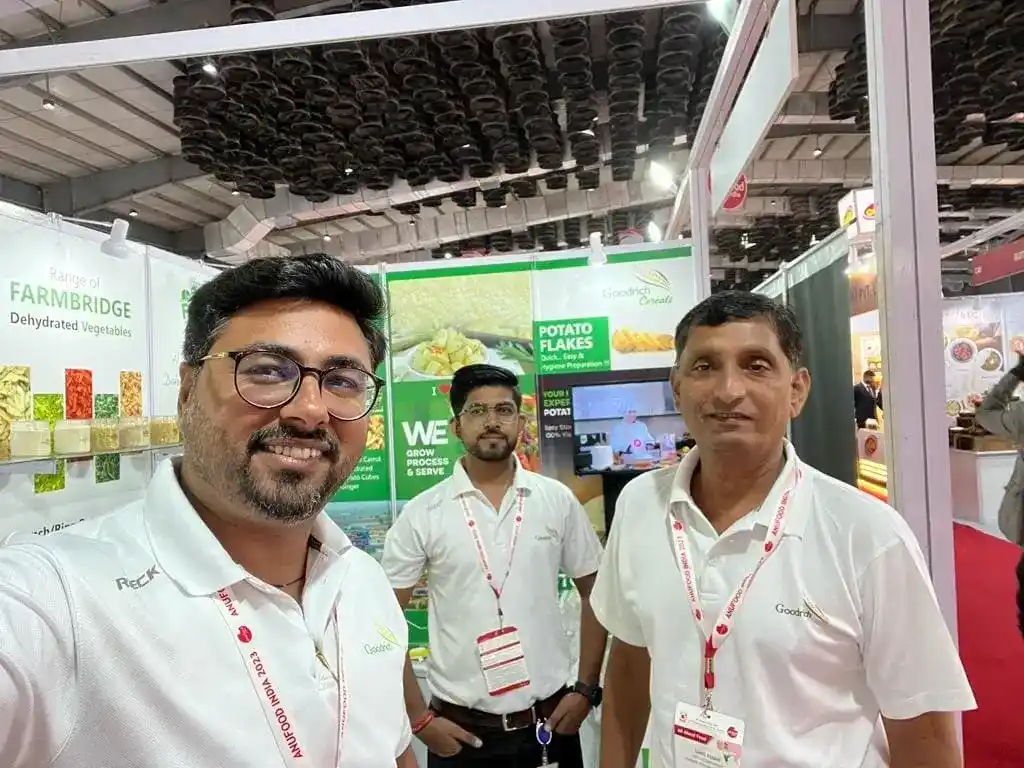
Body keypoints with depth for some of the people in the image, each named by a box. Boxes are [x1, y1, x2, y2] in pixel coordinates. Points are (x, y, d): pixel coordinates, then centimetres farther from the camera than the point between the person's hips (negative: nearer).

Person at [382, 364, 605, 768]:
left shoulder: (558, 500, -3)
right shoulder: (421, 514, -8)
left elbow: (595, 595, 5)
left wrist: (586, 688, 0)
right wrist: (418, 718, -5)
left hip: (551, 720, 2)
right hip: (460, 728, -1)